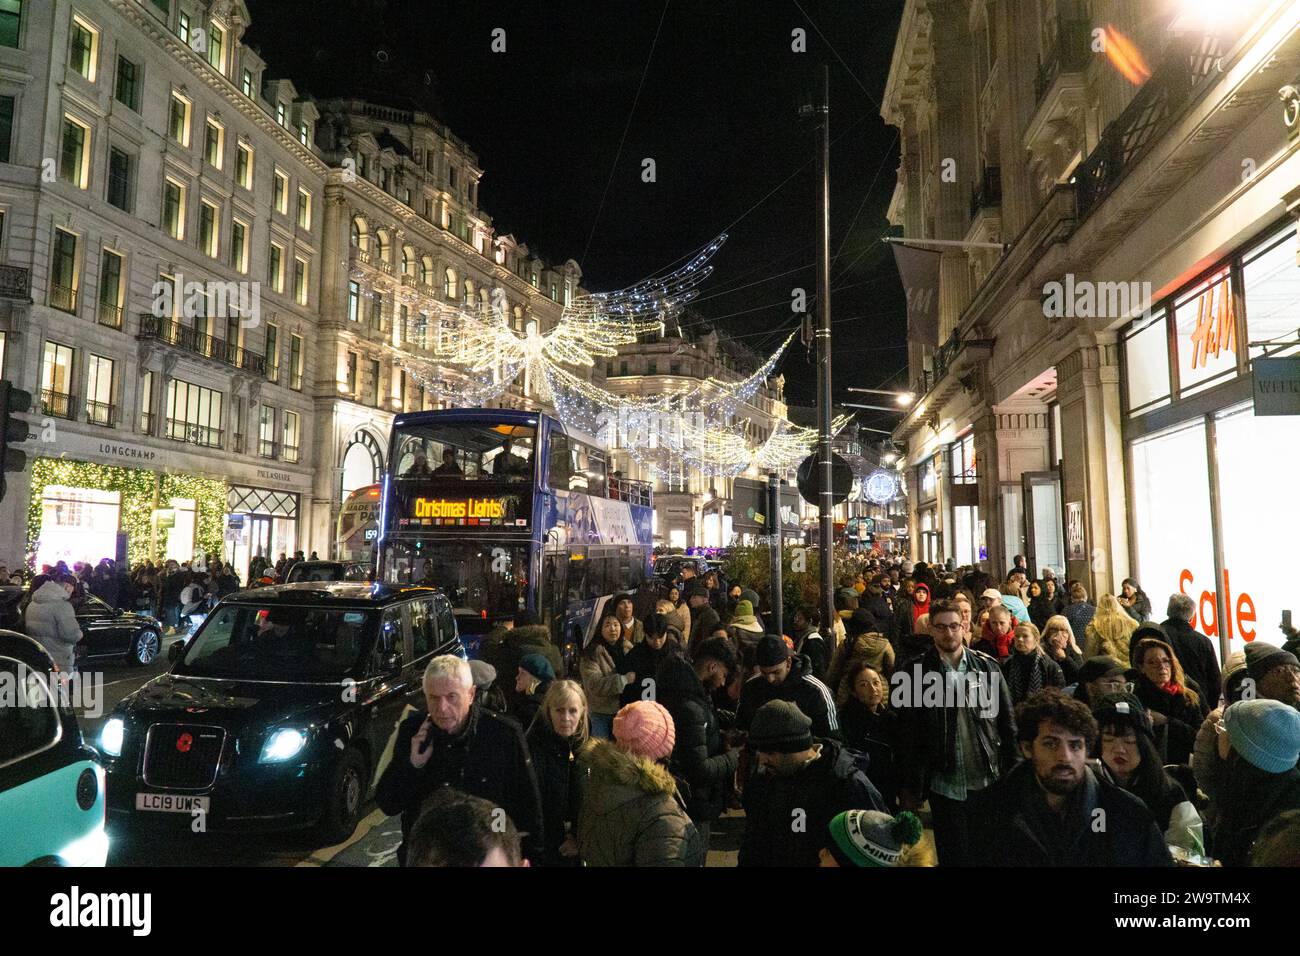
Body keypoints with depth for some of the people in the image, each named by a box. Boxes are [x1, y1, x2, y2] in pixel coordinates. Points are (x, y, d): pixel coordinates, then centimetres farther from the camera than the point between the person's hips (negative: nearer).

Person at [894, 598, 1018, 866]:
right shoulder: (917, 672, -4)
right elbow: (907, 735, -3)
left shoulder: (987, 666, 2)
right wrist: (908, 789, -4)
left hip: (989, 782, 2)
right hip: (945, 785, -2)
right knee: (955, 856, 8)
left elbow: (1007, 723, 6)